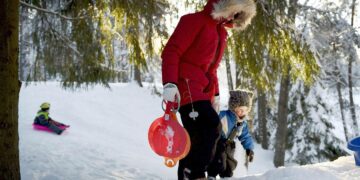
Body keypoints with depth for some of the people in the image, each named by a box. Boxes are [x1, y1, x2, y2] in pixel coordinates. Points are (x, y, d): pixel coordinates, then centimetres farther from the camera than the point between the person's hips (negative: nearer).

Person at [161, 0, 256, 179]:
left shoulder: (221, 32, 21)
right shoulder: (194, 21, -5)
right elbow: (171, 52, -13)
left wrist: (215, 94, 22)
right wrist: (170, 83, -24)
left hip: (203, 92, 9)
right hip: (187, 87, -9)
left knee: (197, 139, 5)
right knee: (211, 126, -23)